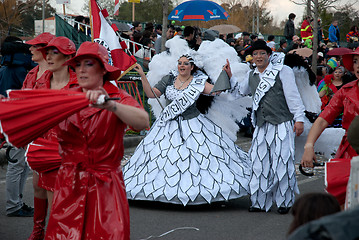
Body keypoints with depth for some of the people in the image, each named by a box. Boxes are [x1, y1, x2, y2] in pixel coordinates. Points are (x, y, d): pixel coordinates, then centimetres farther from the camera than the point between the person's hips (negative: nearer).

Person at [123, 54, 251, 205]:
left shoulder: (198, 82, 0)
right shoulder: (169, 79, 6)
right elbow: (151, 94, 2)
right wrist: (142, 76, -6)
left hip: (192, 124, -2)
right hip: (169, 125, 2)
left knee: (200, 157, -6)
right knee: (164, 158, 0)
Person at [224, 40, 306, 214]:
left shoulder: (282, 71, 1)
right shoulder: (251, 76, 16)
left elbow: (293, 95, -2)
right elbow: (240, 91, 33)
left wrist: (299, 118, -7)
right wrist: (230, 76, 22)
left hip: (282, 124, -5)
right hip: (261, 126, 5)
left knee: (282, 162, -4)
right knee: (259, 162, 2)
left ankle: (284, 202, 7)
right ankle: (260, 202, 11)